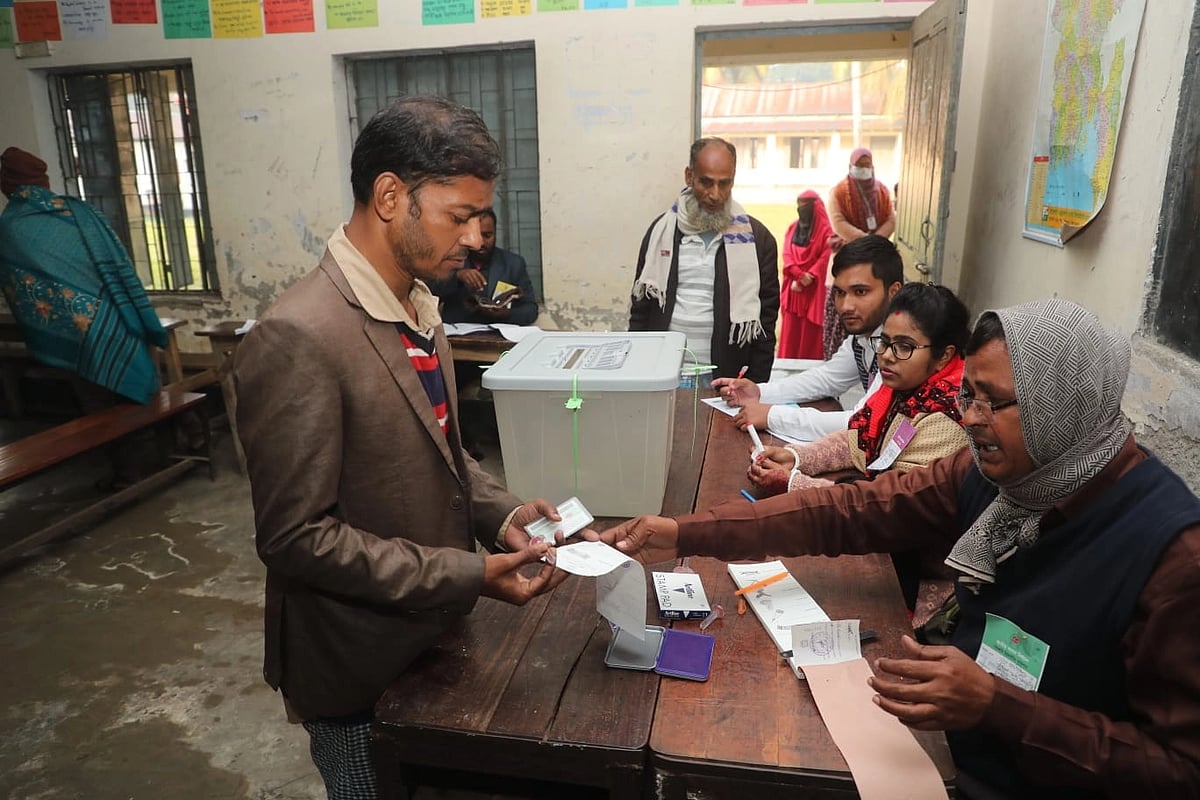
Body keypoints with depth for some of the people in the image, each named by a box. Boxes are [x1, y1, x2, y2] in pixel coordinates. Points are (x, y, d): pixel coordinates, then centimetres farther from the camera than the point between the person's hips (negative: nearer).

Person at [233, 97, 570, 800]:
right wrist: (470, 575, -24)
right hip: (360, 671, -8)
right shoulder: (299, 338, -27)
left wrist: (500, 512, -6)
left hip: (432, 637, 8)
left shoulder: (417, 304, 1)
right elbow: (297, 537, -24)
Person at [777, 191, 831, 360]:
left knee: (810, 332, -2)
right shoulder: (792, 228, 12)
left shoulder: (825, 230, -3)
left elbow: (825, 258, -9)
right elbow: (787, 254, 3)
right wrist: (799, 275, -13)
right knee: (791, 331, 3)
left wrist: (805, 279, -14)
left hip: (814, 289, -4)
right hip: (793, 288, 4)